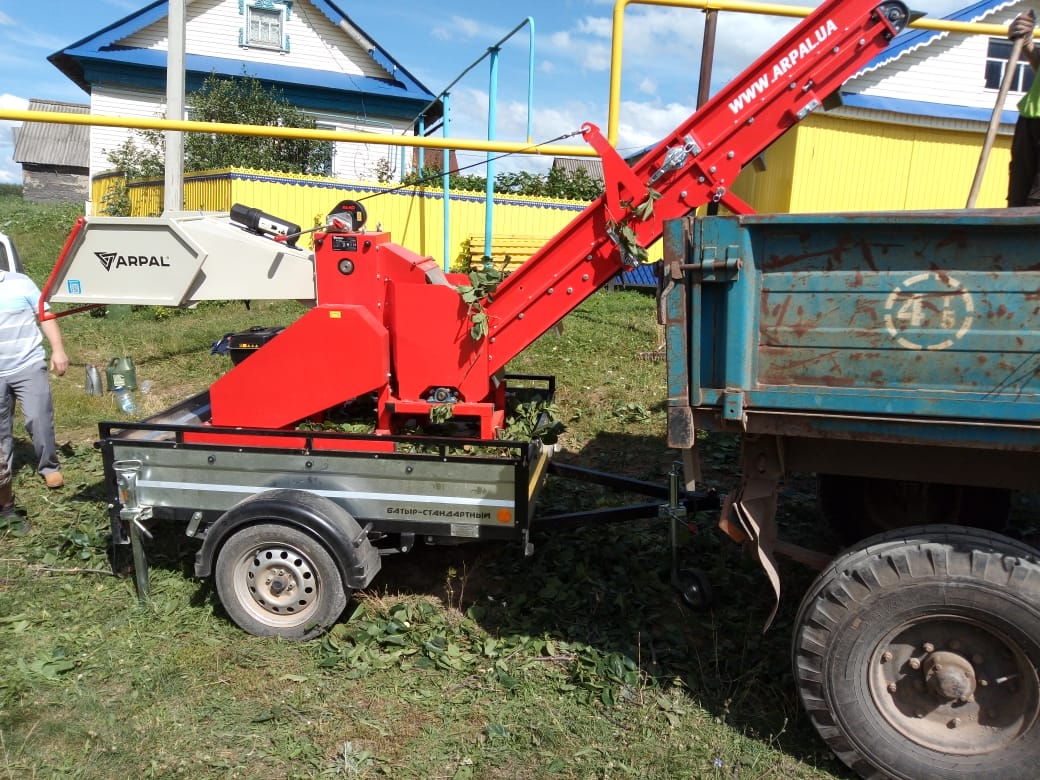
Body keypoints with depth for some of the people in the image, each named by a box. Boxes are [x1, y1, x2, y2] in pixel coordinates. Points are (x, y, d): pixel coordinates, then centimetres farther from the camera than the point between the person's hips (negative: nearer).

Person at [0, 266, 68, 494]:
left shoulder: (19, 282, -2)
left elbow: (45, 315, 0)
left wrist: (58, 350, -7)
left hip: (28, 367, -3)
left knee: (38, 419, -5)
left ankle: (49, 468, 11)